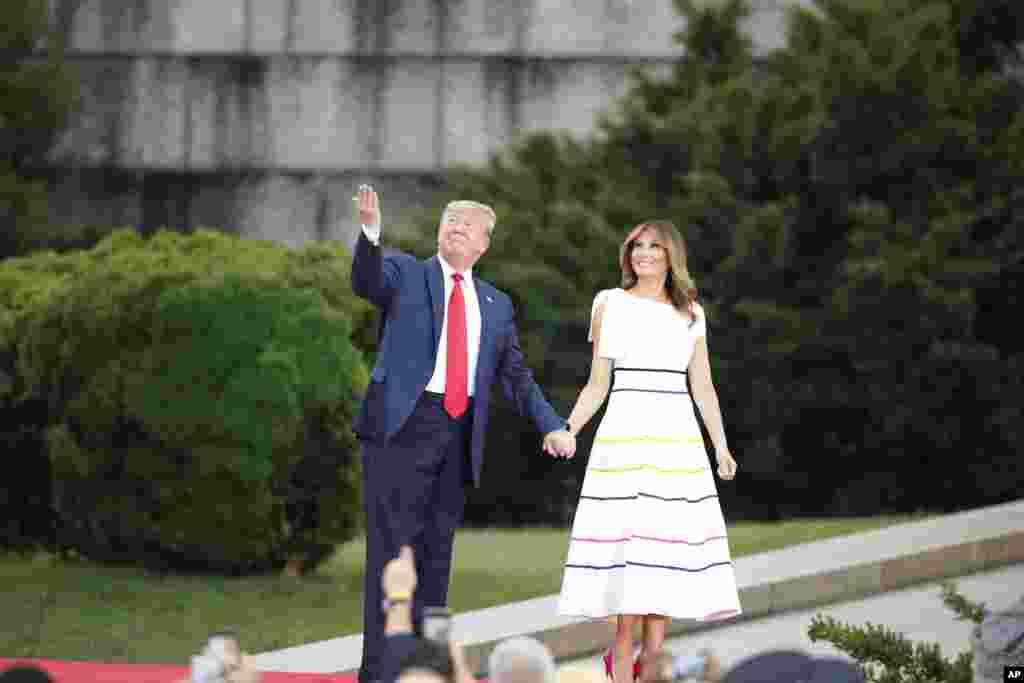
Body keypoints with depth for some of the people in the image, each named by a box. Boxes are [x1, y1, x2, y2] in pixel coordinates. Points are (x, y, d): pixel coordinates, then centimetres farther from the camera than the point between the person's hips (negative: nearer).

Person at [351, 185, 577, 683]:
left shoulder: (496, 305, 18)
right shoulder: (404, 273, 7)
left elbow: (516, 376, 16)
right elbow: (365, 282, -15)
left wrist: (552, 426, 3)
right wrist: (370, 232, -34)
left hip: (458, 436, 4)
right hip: (404, 424, -4)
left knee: (435, 556, 6)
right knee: (392, 549, -8)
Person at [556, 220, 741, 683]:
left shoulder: (691, 314, 13)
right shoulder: (611, 306, 6)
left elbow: (703, 388, 11)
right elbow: (597, 385, 5)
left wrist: (721, 447, -1)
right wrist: (566, 431, -9)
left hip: (678, 442, 3)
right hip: (625, 437, -3)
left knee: (665, 557, -1)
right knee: (627, 553, -9)